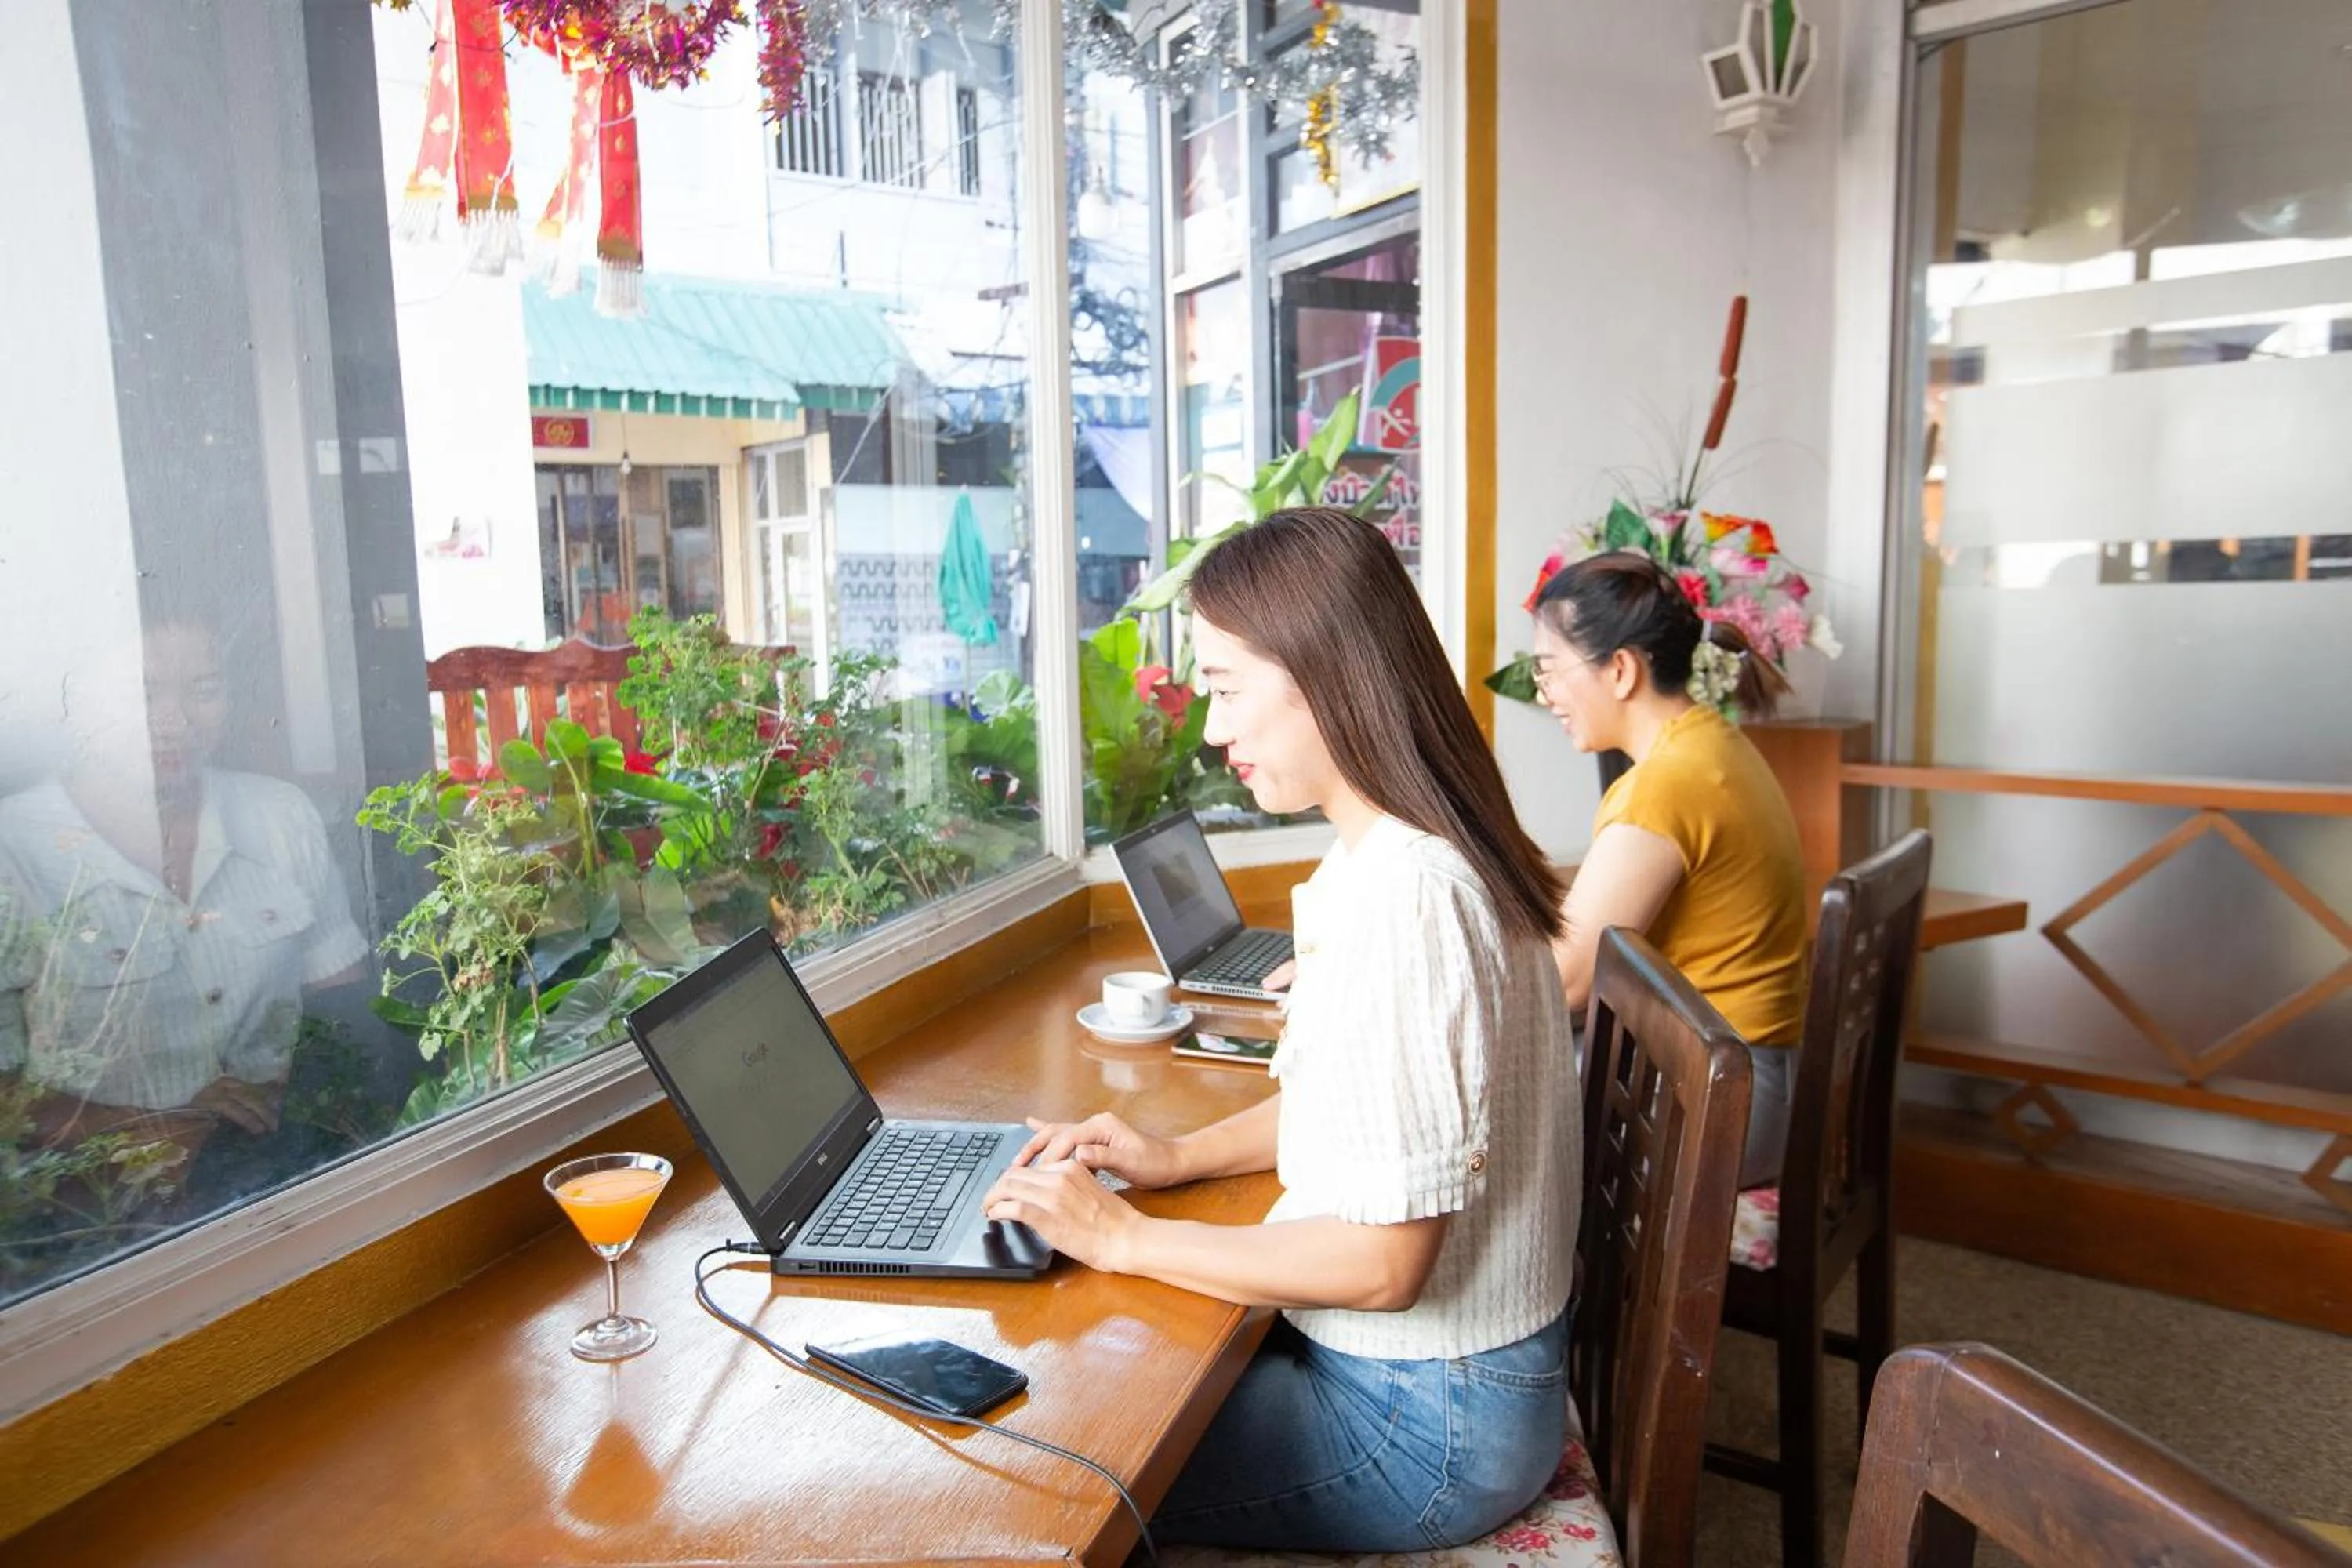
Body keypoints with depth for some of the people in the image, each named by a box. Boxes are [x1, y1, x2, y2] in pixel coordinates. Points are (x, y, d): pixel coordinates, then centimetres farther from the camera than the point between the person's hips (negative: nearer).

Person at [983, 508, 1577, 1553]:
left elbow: (1381, 1261, -27)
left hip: (1428, 1423, -8)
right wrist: (1182, 1156, 3)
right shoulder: (1428, 849, 2)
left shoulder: (1394, 898, -29)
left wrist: (1124, 1239, -17)